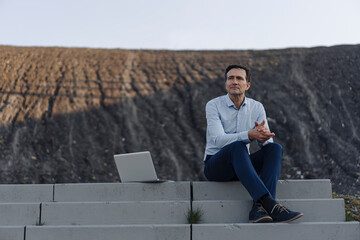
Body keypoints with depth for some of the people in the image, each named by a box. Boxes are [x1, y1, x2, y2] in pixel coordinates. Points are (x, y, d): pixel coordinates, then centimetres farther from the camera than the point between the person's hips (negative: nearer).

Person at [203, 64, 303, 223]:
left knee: (275, 148, -21)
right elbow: (218, 140, -21)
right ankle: (270, 204, -48)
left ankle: (259, 207, -38)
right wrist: (250, 135, -37)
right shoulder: (213, 105, -6)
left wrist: (264, 135, -30)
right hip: (215, 165, -4)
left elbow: (266, 142, -3)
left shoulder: (257, 107, 6)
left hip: (241, 164, 5)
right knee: (237, 146, -36)